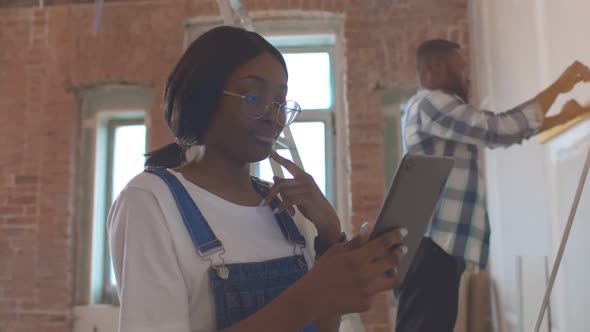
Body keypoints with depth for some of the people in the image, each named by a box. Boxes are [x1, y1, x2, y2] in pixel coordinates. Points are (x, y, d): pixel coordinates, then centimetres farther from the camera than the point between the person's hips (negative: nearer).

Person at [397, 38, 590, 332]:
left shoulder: (437, 110, 25)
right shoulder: (430, 102, -8)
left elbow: (494, 132, 29)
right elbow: (503, 129, -14)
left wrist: (563, 117, 33)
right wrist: (559, 86, -1)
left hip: (439, 243, 11)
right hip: (431, 244, -11)